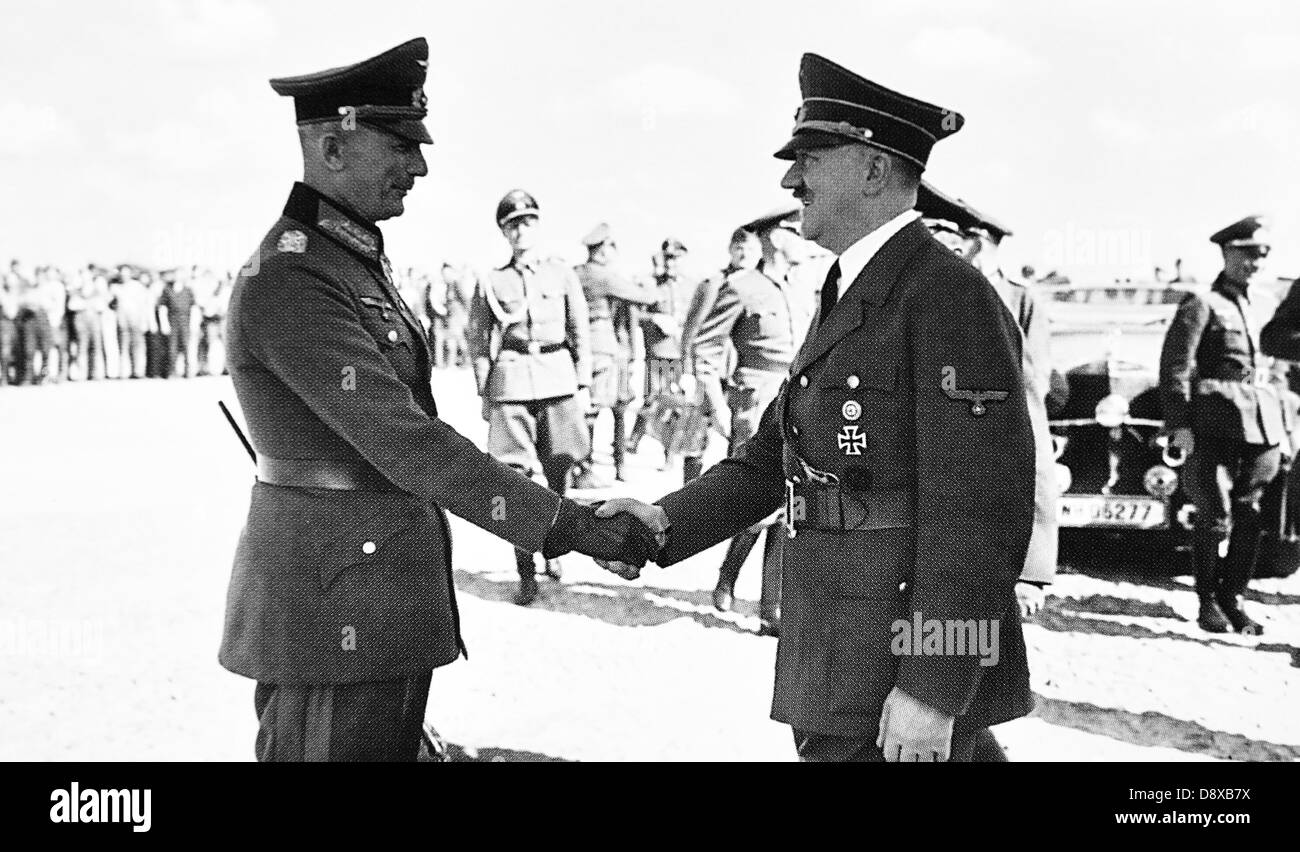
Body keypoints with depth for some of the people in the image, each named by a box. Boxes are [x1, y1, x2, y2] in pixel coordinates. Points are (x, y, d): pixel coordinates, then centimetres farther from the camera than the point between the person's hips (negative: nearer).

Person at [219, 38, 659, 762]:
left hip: (387, 604, 10)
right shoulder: (287, 280, -18)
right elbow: (404, 442, -25)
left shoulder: (357, 260, 14)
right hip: (334, 612, -10)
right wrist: (567, 524, -24)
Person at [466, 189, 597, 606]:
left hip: (558, 379, 2)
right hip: (511, 380, -1)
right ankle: (526, 574, -4)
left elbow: (580, 334, 12)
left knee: (558, 471, 7)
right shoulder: (492, 282, 6)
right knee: (518, 476, -6)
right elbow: (478, 341, 10)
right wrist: (484, 391, 6)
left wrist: (582, 382, 5)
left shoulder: (562, 275, 9)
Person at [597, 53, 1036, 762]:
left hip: (907, 673, -9)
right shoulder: (848, 301, 16)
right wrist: (665, 524, -1)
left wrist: (931, 691, -22)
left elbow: (981, 511, -20)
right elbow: (771, 460, 15)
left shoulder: (949, 295, -14)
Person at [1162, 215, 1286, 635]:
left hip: (1264, 427, 6)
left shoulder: (1268, 306, 16)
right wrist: (1179, 423, -14)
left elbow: (1278, 371, 21)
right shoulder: (1202, 305, -3)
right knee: (1216, 517, -2)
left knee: (1250, 518, 6)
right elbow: (1175, 367, -8)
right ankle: (1208, 602, 11)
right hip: (1217, 425, -6)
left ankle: (1233, 599, 16)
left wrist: (1286, 427, 16)